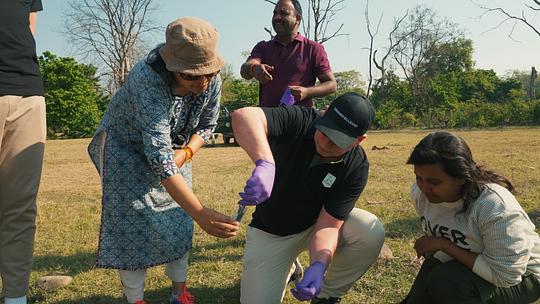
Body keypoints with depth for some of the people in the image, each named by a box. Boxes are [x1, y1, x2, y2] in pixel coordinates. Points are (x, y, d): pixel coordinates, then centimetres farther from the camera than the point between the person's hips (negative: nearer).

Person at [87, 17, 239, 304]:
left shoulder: (212, 81, -22)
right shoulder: (147, 80, -40)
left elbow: (207, 125, -2)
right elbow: (159, 158, -47)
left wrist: (186, 153, -22)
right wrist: (201, 214, -53)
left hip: (174, 147, 5)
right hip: (127, 146, -4)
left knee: (178, 219, 3)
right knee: (132, 222, -10)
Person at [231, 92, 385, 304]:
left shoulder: (356, 168, -21)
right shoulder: (300, 122, -26)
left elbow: (328, 225, -24)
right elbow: (243, 116, -44)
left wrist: (317, 267, -42)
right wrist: (265, 163, -61)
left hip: (314, 224, 1)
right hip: (269, 232, -1)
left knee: (371, 232, -25)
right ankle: (286, 267, 24)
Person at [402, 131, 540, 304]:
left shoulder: (496, 207, -34)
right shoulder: (420, 192, -14)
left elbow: (505, 275, -30)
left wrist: (443, 245, -32)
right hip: (458, 260, 6)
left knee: (443, 283, -31)